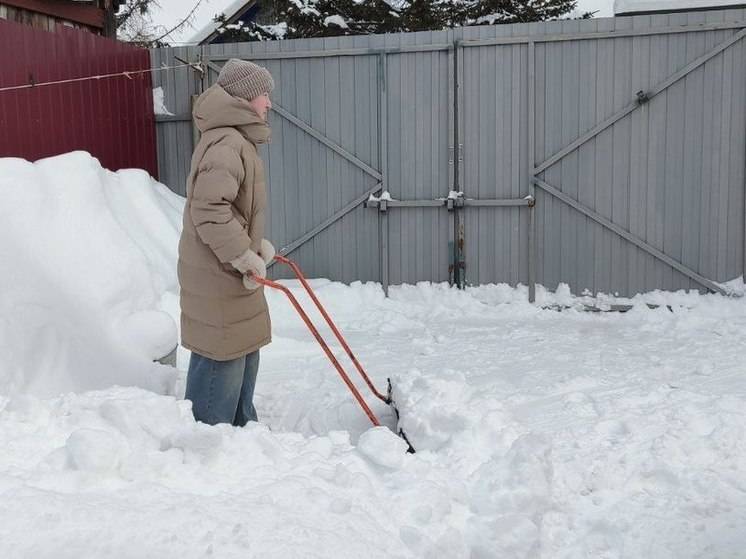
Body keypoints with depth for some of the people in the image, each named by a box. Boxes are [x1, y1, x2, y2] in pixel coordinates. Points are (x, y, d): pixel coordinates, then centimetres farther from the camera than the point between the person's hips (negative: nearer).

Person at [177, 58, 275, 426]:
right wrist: (244, 256, -23)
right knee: (222, 362, -2)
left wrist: (256, 243, 11)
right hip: (219, 277, -11)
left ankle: (242, 430, 36)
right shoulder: (227, 142, -20)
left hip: (232, 273, 11)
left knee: (243, 359, 21)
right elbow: (210, 210, -30)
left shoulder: (236, 140, 15)